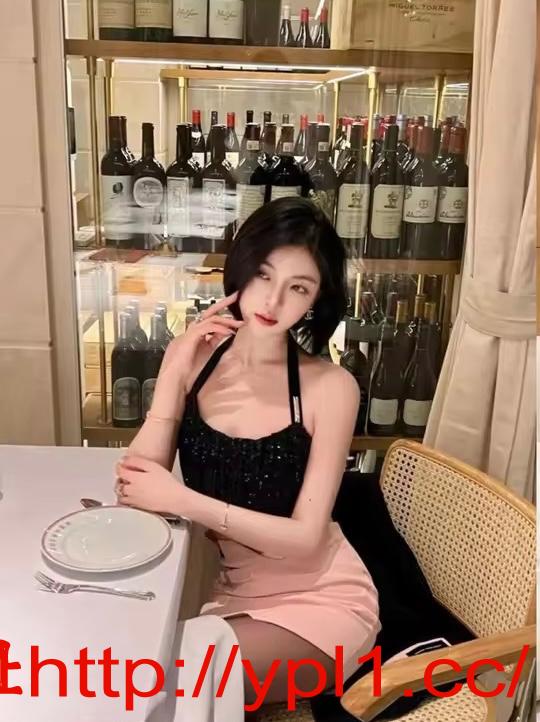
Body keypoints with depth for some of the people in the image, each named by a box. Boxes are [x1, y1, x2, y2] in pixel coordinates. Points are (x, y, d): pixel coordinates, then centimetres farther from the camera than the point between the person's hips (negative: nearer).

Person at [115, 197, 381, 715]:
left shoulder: (330, 387, -17)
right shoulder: (191, 357, -7)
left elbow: (305, 539, -18)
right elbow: (135, 490, -14)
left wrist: (184, 500, -25)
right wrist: (175, 373, -22)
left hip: (315, 597, -3)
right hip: (223, 586, 4)